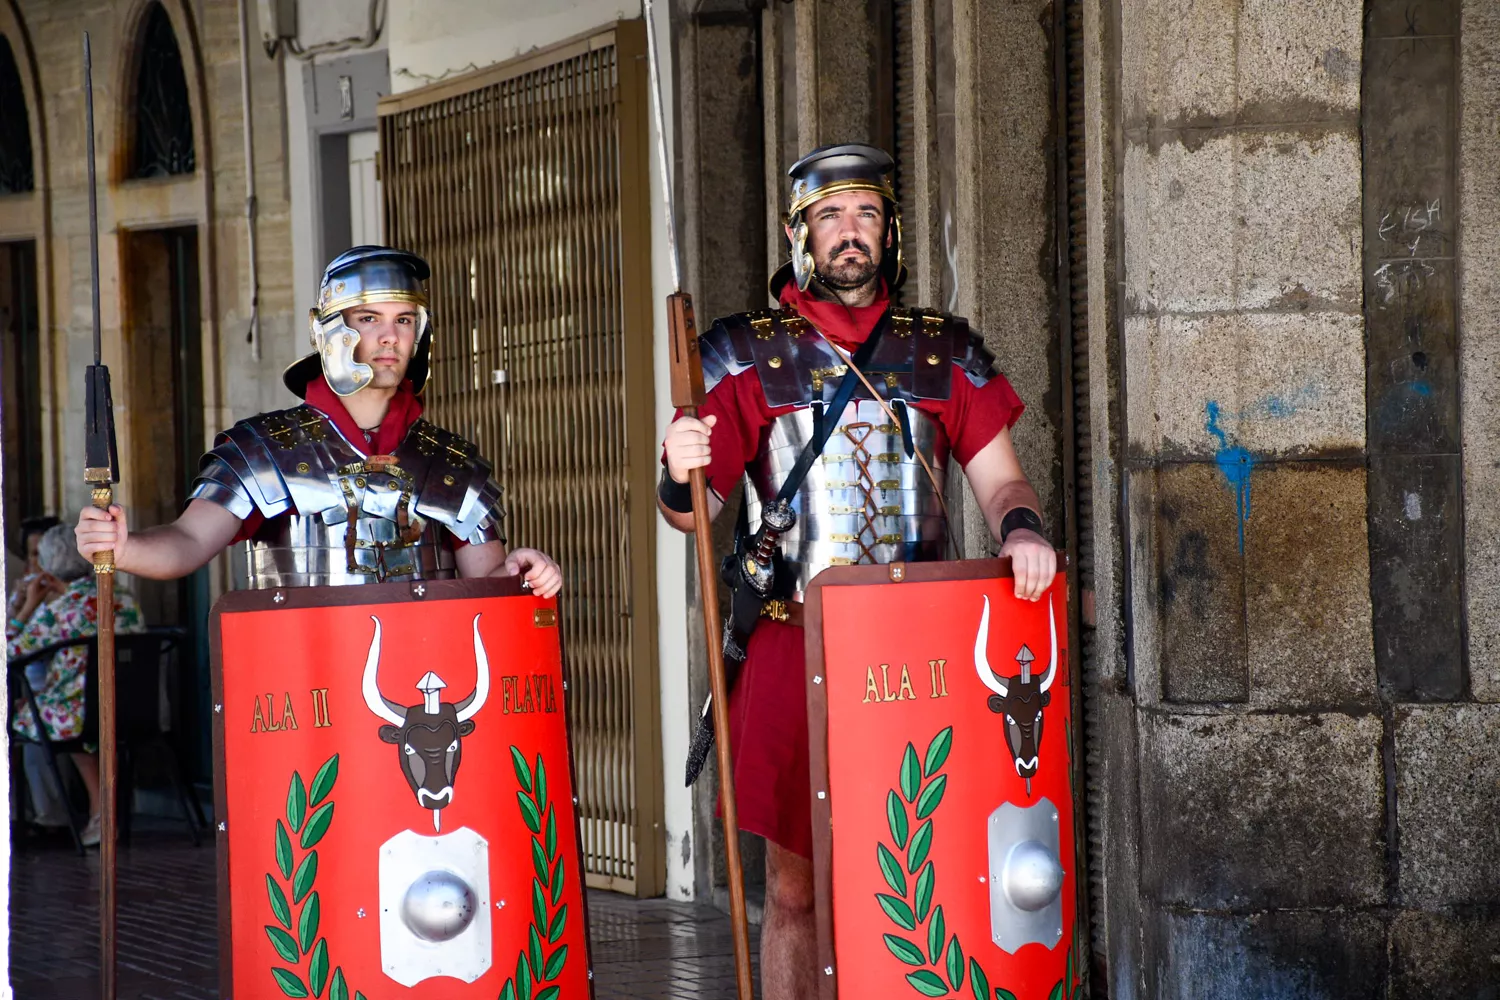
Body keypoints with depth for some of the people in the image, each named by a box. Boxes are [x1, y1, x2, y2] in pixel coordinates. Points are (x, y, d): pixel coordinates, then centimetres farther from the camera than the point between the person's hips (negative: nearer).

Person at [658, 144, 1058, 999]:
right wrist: (679, 478, -20)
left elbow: (999, 476, 8)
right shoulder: (749, 354, 7)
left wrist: (1021, 528, -15)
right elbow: (695, 510, 4)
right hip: (795, 649, -1)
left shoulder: (944, 352, 12)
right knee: (796, 885, 1)